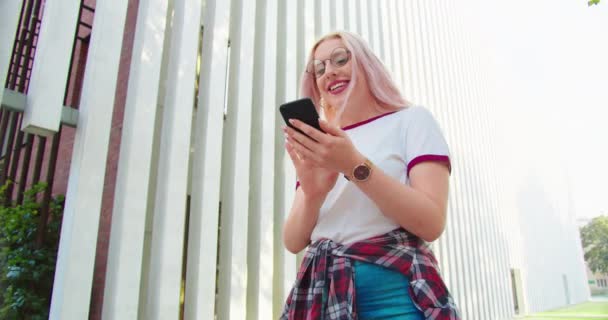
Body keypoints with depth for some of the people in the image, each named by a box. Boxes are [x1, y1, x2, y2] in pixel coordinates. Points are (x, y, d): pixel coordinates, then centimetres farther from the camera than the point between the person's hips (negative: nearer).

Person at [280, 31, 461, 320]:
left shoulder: (411, 119, 2)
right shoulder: (319, 148, 11)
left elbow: (432, 224, -11)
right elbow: (293, 242, 4)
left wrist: (355, 166, -20)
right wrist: (312, 194, -15)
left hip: (393, 295, -3)